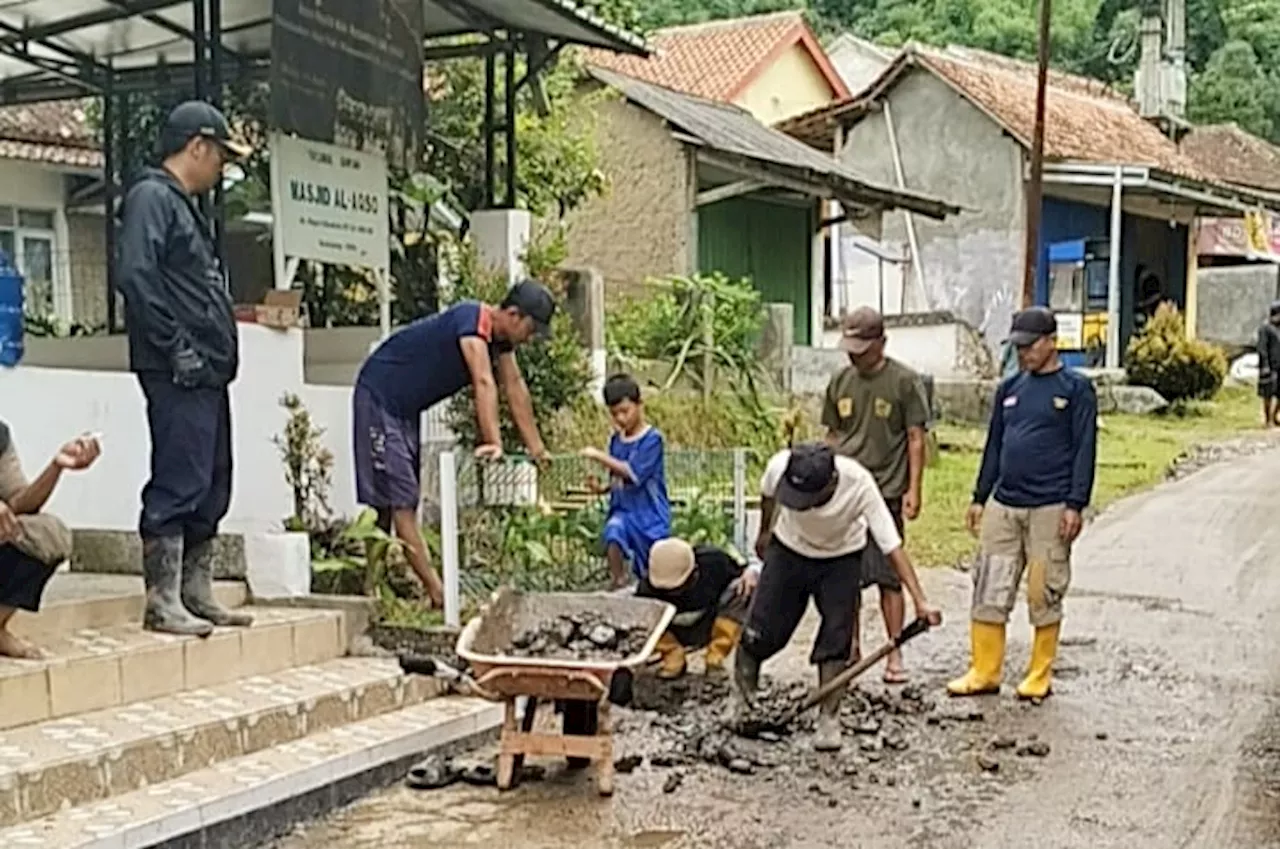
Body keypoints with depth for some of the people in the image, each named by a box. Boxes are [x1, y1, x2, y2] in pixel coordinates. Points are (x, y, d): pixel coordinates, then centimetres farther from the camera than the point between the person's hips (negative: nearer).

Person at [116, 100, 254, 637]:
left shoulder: (185, 207, 24)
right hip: (178, 373, -10)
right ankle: (162, 602, -5)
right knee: (177, 484, -9)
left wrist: (221, 354, 14)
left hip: (207, 372, 10)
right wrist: (174, 348, -20)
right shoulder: (151, 197, -7)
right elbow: (134, 274, -20)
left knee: (210, 488, 12)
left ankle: (197, 596, 19)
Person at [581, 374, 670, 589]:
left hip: (650, 513, -4)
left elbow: (634, 474, -21)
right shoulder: (616, 440, 7)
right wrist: (603, 487, -1)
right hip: (623, 510, 4)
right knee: (613, 531, -28)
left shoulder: (652, 438, -10)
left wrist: (600, 457, -19)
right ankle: (618, 587, -19)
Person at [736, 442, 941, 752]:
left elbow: (893, 546, -34)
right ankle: (742, 696, 26)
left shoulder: (859, 485, -37)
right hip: (788, 551, 1)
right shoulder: (780, 467, -32)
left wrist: (919, 600, -41)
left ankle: (829, 719, 2)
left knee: (836, 638, -12)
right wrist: (764, 532, 14)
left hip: (841, 561, -1)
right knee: (760, 632, -1)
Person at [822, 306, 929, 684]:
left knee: (888, 575, -1)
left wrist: (914, 489, -9)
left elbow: (916, 438, -3)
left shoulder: (905, 382, -3)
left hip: (886, 493, -4)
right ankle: (852, 650, 19)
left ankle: (895, 655, 7)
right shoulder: (840, 382, 10)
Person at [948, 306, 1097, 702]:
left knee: (1044, 595, 2)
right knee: (988, 591, 3)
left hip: (1050, 508, -5)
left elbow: (1084, 450, -5)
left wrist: (1075, 505, -12)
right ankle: (984, 672, 11)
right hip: (1003, 506, 5)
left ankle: (1040, 676, 14)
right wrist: (980, 498, 16)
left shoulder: (1076, 388, -1)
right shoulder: (1009, 389, 14)